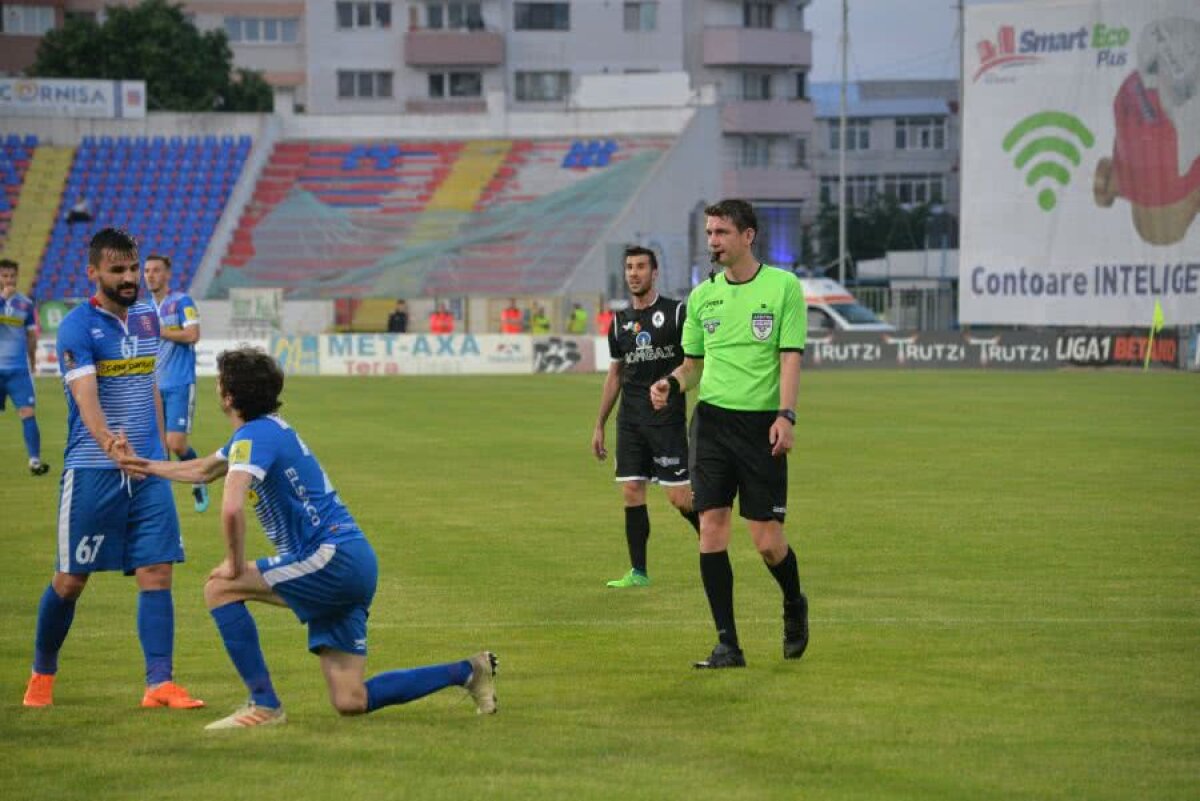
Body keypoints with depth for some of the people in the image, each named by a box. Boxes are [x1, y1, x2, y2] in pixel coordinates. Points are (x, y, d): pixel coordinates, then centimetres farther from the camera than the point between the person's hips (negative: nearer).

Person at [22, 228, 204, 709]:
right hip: (91, 471, -5)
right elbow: (85, 395, -24)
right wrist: (110, 445, -41)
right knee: (70, 580, 4)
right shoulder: (78, 326, -10)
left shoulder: (147, 319, 10)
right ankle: (42, 675, 23)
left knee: (156, 573, -5)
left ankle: (160, 684, -5)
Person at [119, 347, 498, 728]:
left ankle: (264, 704, -7)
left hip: (333, 557, -9)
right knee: (350, 702, 5)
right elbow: (203, 470, 39)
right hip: (353, 566, 9)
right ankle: (466, 671, 10)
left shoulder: (254, 436, -12)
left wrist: (236, 564, -13)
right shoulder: (265, 429, 20)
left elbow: (232, 509, -28)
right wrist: (146, 466, 46)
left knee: (220, 587, -7)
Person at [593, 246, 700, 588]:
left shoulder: (675, 313, -3)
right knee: (631, 491, 1)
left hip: (667, 418, -5)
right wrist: (599, 425, 19)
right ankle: (638, 572, 6)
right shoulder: (621, 322, 13)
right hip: (630, 419, 5)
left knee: (679, 497, -9)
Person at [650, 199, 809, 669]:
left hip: (762, 423, -3)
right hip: (712, 419, 3)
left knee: (767, 540, -4)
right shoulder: (702, 295, 10)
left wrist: (786, 415, -18)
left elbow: (790, 356, -6)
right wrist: (671, 383, -3)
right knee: (711, 525, -6)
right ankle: (727, 644, -1)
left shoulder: (783, 287, -2)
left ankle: (794, 606, 28)